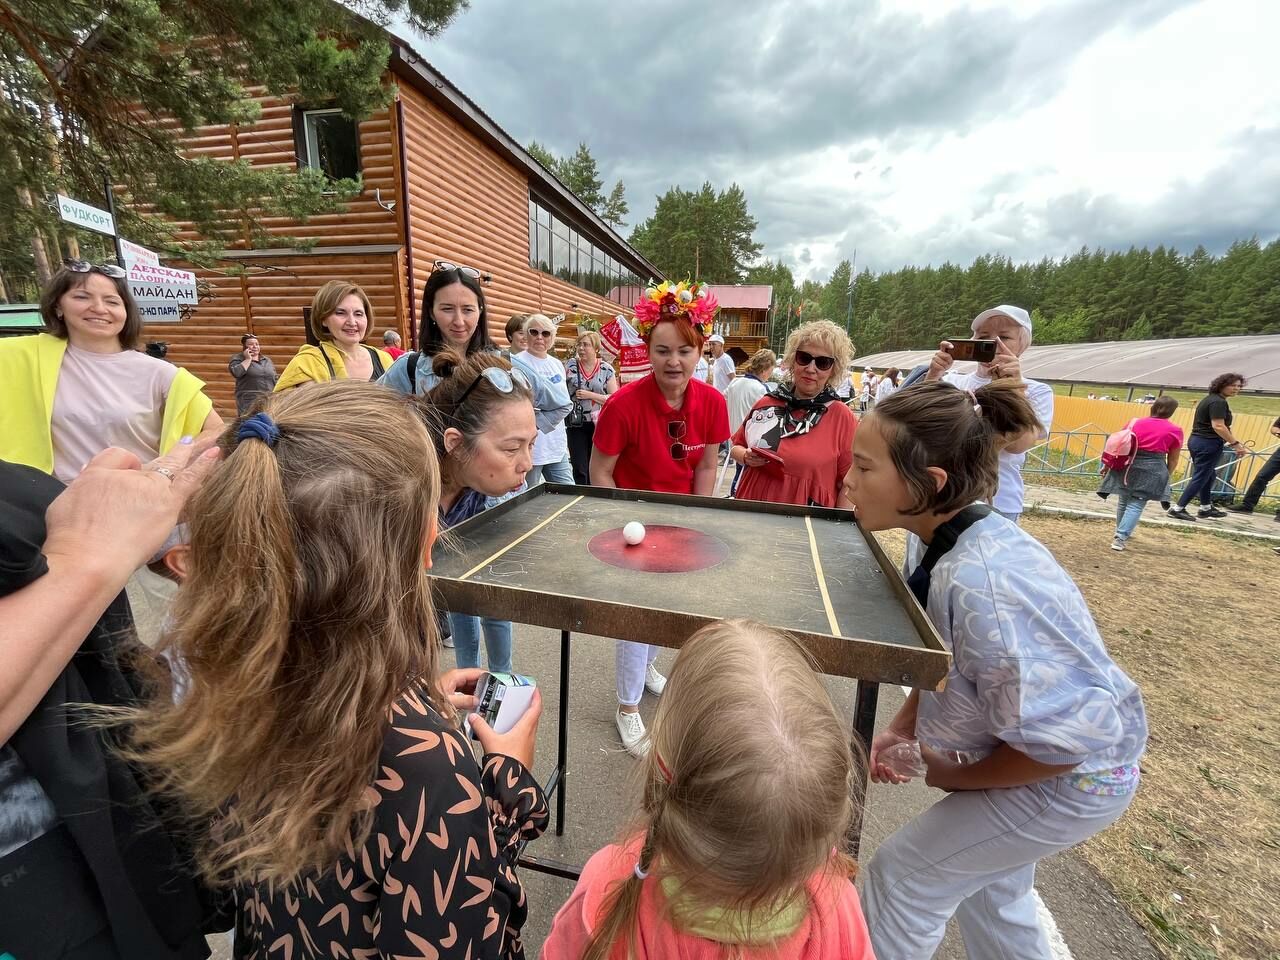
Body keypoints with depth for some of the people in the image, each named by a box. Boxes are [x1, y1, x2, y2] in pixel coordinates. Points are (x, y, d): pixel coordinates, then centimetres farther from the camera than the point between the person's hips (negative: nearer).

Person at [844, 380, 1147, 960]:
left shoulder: (981, 585, -40)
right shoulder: (935, 538, -13)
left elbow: (1066, 736, -30)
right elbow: (943, 653, 3)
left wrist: (962, 777, -14)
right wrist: (902, 726, -4)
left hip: (1071, 774, -7)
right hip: (1037, 737, 8)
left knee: (902, 872, 6)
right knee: (987, 885, 29)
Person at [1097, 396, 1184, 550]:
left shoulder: (1136, 422, 6)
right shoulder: (1175, 430, 0)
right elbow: (1173, 459, 4)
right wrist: (1166, 476, 16)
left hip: (1129, 465, 3)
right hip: (1152, 469, -3)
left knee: (1124, 500, 17)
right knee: (1136, 504, -2)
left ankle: (1122, 531, 33)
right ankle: (1120, 538, -13)